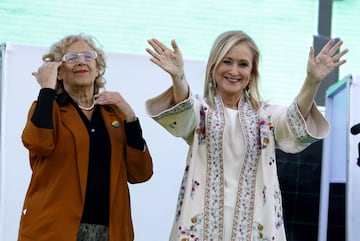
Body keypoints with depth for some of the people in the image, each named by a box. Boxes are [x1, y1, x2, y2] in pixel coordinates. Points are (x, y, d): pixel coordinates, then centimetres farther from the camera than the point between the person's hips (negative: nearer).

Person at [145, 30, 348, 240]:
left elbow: (296, 124, -10)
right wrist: (178, 77, -40)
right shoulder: (201, 110, 7)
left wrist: (312, 82, -30)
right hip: (204, 220, -1)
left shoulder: (265, 115, 11)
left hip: (253, 221, 1)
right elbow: (183, 113, -17)